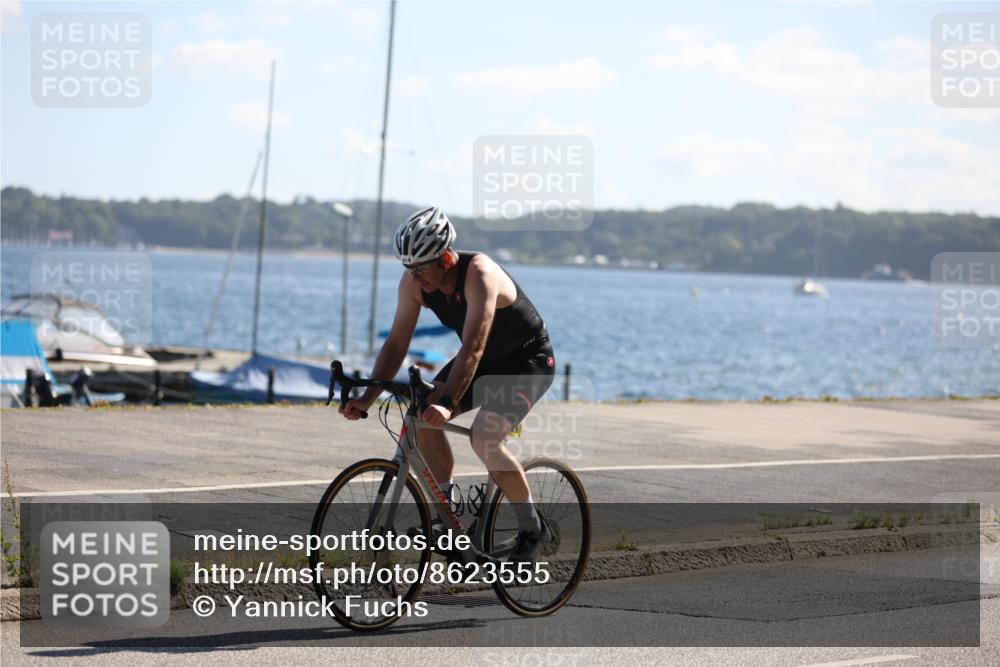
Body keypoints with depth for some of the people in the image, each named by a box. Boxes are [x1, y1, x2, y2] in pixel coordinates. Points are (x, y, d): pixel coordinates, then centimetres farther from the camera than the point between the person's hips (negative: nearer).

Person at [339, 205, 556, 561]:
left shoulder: (479, 275, -35)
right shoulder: (414, 282, -15)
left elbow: (472, 349, -43)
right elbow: (396, 343, -10)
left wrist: (448, 404, -54)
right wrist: (367, 398, -21)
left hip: (528, 359, -7)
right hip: (485, 360, 7)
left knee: (484, 437, -26)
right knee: (423, 418, -12)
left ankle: (533, 527, -8)